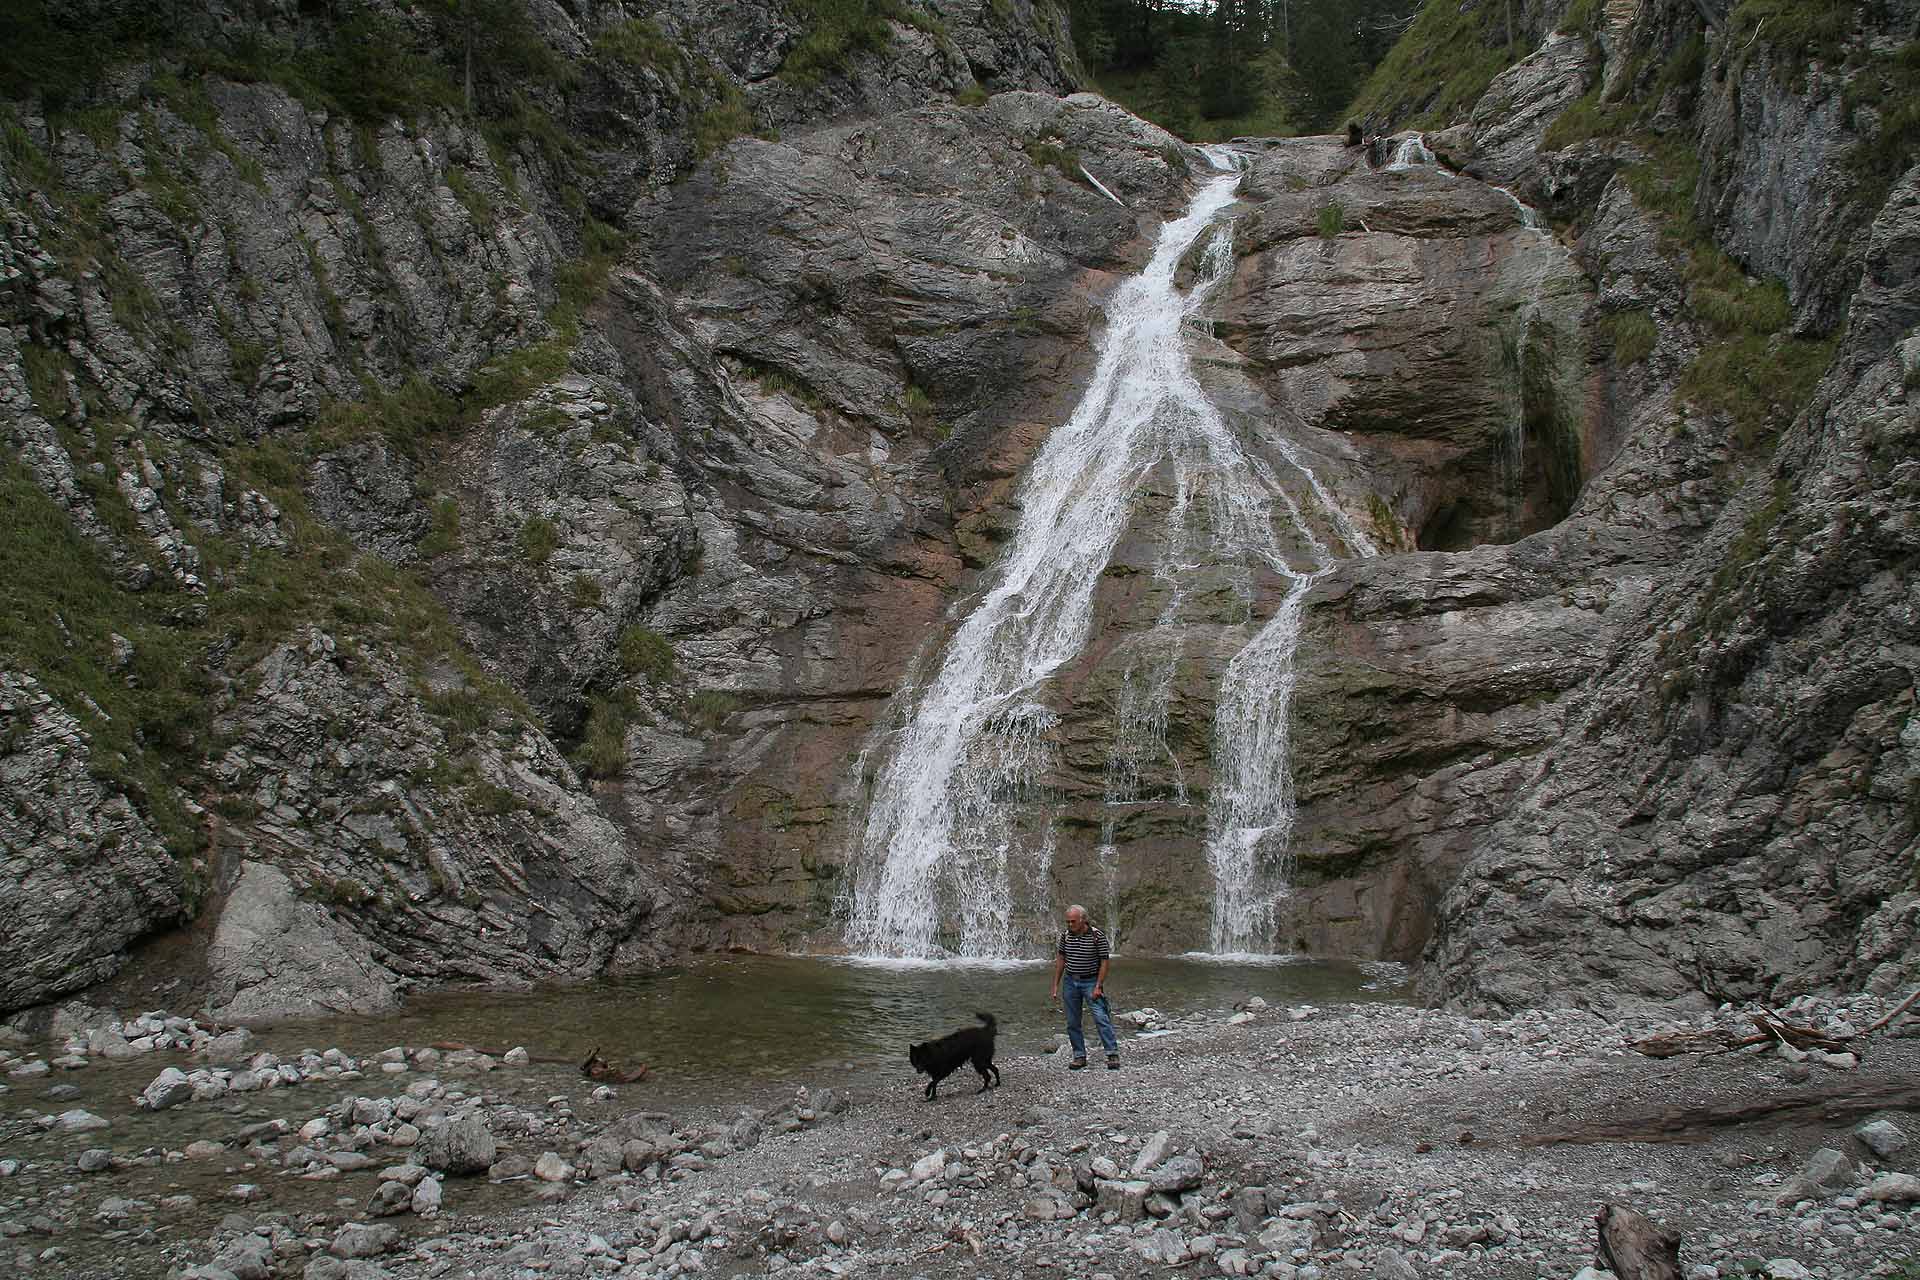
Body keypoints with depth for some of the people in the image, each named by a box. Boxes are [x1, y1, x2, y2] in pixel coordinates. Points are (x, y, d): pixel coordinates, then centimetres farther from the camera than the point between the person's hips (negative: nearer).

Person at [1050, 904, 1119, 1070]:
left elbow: (1104, 962, -10)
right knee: (1072, 1023, 6)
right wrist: (1055, 985, 7)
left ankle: (1113, 1054, -10)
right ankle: (1079, 1056, 15)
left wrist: (1098, 986, -15)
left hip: (1091, 981, -4)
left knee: (1101, 1018, -14)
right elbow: (1060, 960, 9)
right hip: (1071, 982, 4)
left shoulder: (1097, 936, -12)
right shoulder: (1065, 936, 0)